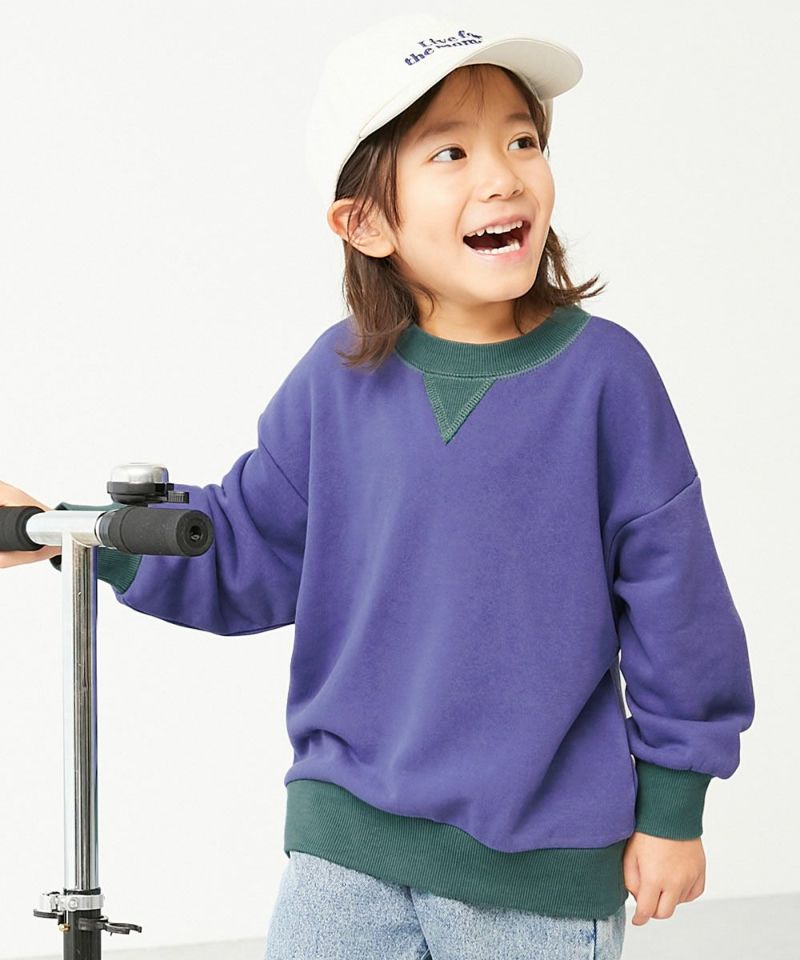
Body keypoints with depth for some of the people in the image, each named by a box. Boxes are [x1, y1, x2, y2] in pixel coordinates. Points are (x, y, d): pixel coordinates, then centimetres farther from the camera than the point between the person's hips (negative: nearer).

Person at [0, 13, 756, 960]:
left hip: (543, 872, -2)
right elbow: (249, 545, 8)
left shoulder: (600, 372, -10)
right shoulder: (339, 378, -3)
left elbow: (670, 590, -4)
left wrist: (674, 806, 1)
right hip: (346, 843, 3)